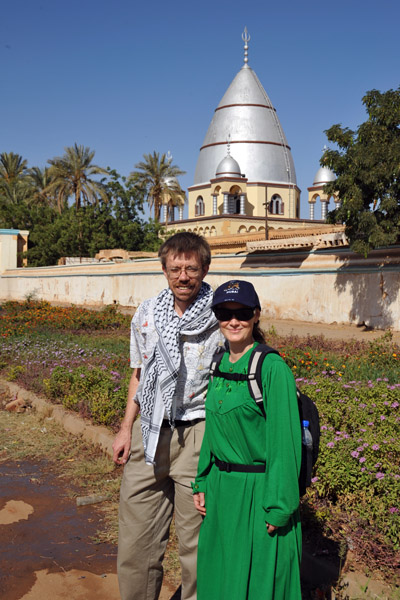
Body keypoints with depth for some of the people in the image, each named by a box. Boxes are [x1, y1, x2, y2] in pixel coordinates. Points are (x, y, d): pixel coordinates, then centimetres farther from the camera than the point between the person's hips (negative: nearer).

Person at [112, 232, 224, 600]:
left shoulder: (222, 318, -6)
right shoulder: (146, 314, 7)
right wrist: (126, 429, 13)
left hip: (197, 435, -4)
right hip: (148, 433, 4)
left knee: (196, 540, 4)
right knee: (135, 539, 12)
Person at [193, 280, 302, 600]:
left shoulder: (273, 369, -16)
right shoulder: (221, 365, 6)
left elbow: (285, 443, -16)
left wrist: (278, 508, -16)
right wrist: (203, 483, 12)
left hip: (259, 490, -7)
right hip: (222, 489, 7)